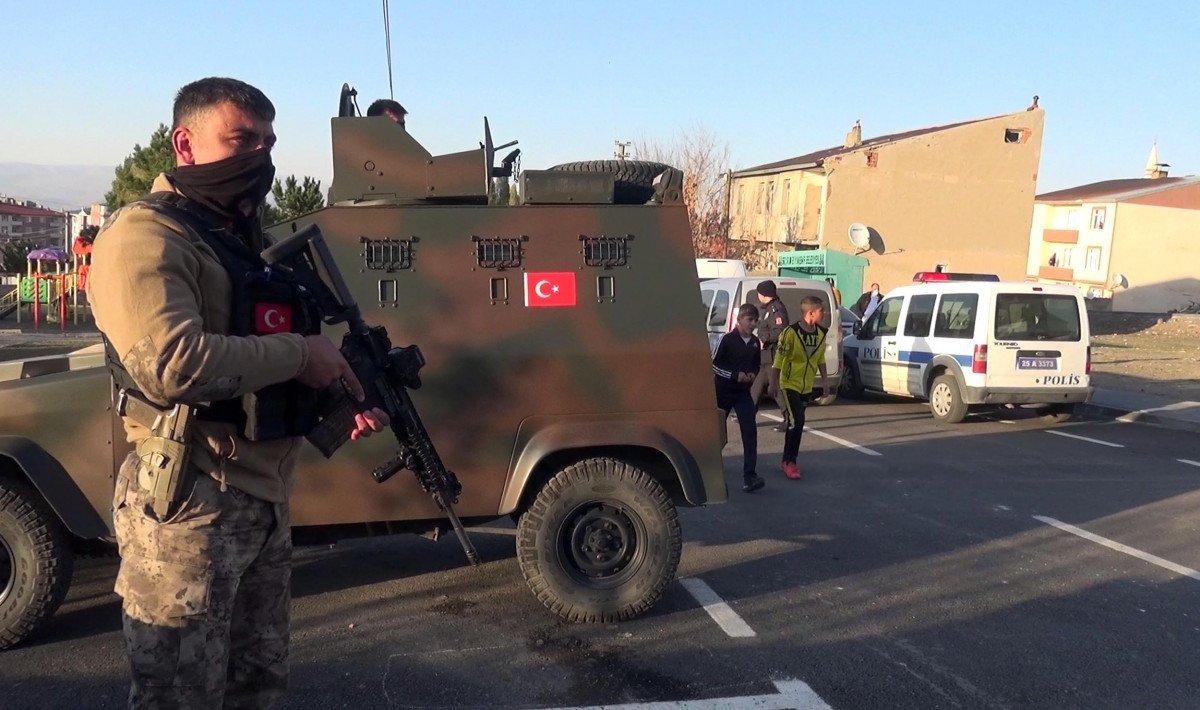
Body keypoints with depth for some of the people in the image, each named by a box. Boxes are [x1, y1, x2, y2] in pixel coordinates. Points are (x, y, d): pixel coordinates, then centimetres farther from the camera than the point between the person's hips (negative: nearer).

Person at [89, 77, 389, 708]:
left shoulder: (247, 240, 16)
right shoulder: (143, 235, -14)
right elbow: (171, 362, -31)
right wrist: (299, 353, -20)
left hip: (265, 502, 9)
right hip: (187, 507, -9)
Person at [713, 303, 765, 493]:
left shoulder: (755, 343, 6)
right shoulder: (728, 339, -11)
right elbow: (715, 364, -11)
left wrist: (753, 374, -2)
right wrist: (735, 375, -19)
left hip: (743, 392, 4)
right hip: (724, 391, -4)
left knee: (750, 431, -10)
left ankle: (749, 475, -11)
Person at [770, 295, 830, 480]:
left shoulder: (821, 333, 3)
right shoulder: (791, 332, -18)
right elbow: (778, 359, -13)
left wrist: (824, 378, 14)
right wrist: (773, 383, -12)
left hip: (807, 387, 7)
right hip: (789, 385, -7)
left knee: (797, 423, 11)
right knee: (796, 422, -15)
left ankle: (788, 461, 22)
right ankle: (789, 462, -4)